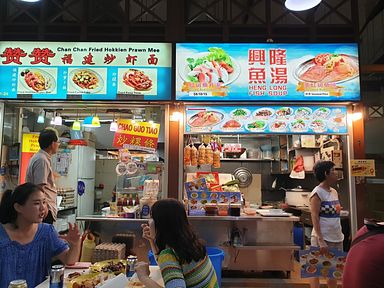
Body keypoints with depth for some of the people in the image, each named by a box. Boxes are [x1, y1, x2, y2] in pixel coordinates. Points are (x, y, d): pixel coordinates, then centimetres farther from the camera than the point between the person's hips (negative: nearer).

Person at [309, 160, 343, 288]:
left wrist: (340, 234, 15)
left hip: (337, 237, 7)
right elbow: (314, 217, -18)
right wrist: (320, 240, -22)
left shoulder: (334, 192, 10)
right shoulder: (317, 192, -13)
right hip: (323, 238, -7)